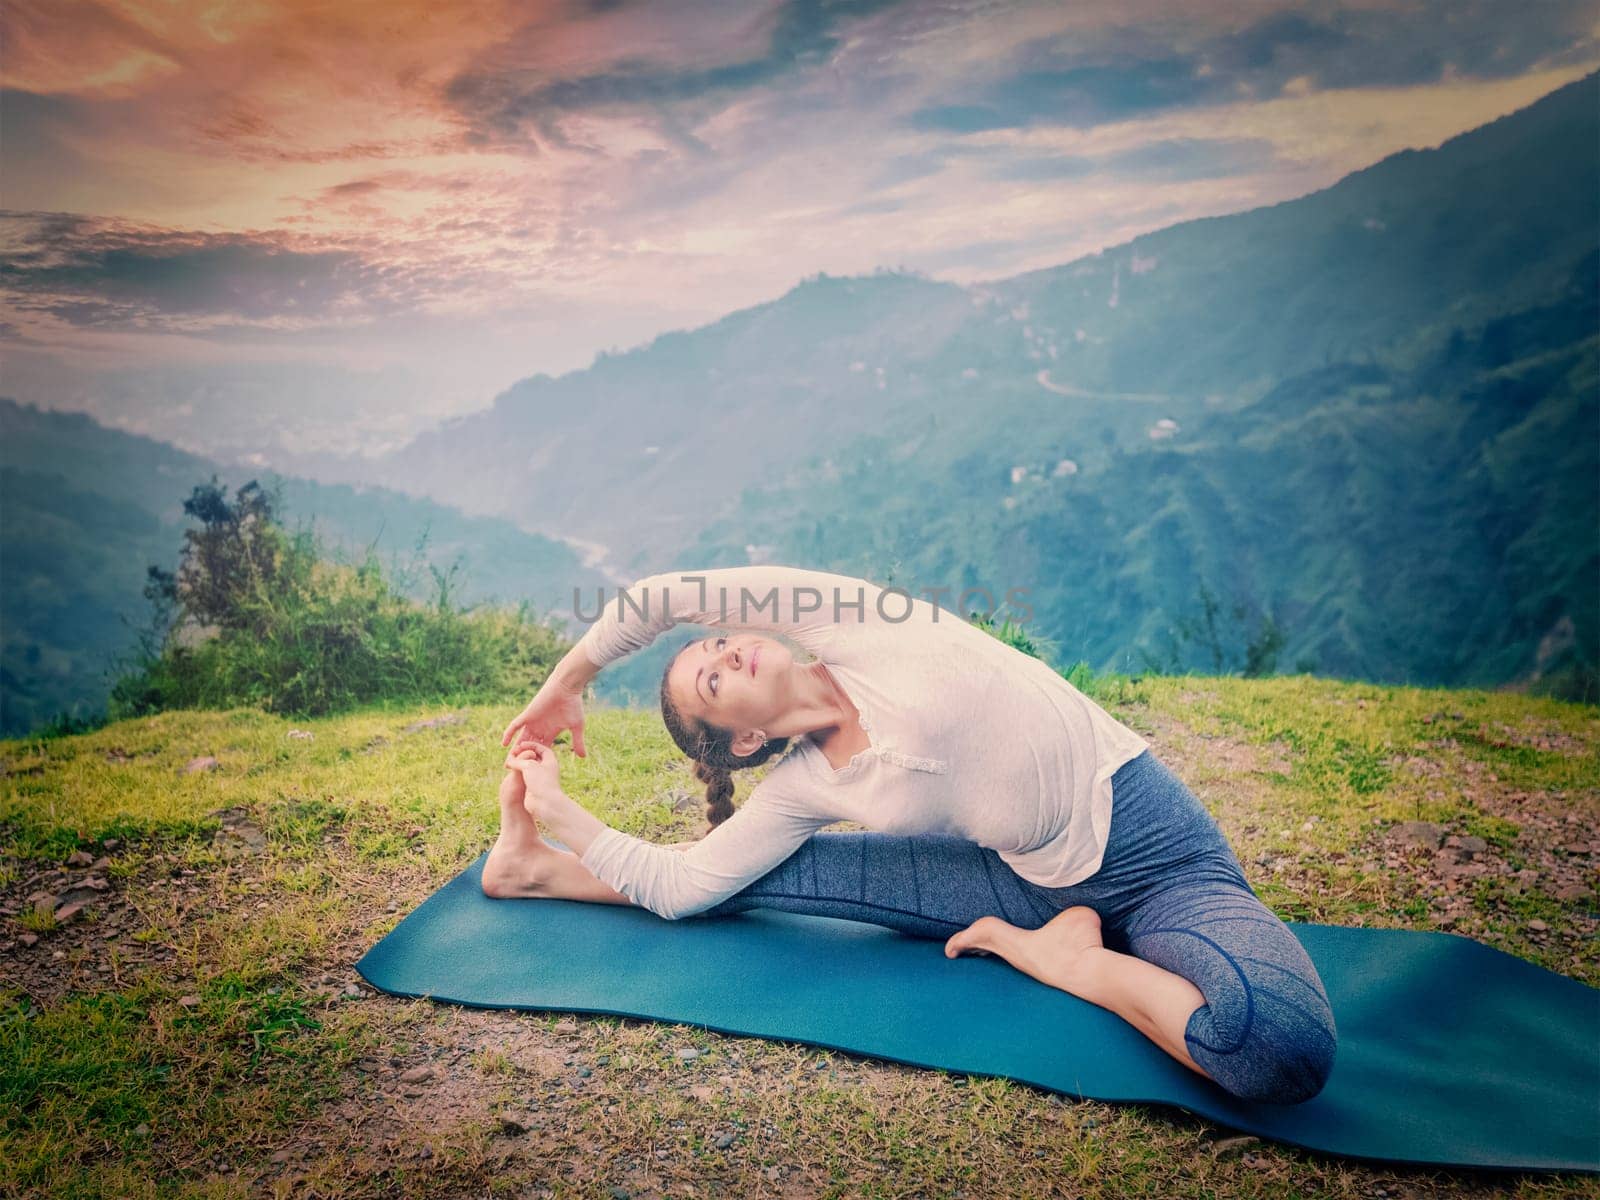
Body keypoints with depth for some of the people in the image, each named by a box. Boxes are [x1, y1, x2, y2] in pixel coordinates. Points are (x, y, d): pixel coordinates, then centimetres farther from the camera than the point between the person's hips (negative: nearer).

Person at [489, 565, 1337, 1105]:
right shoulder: (805, 789, 0)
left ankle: (1061, 957, -12)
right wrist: (561, 814, 10)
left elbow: (660, 596, -10)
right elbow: (683, 886, 2)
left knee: (1286, 1050, -35)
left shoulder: (850, 623, -12)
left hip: (1159, 853, -3)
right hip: (1037, 884, 4)